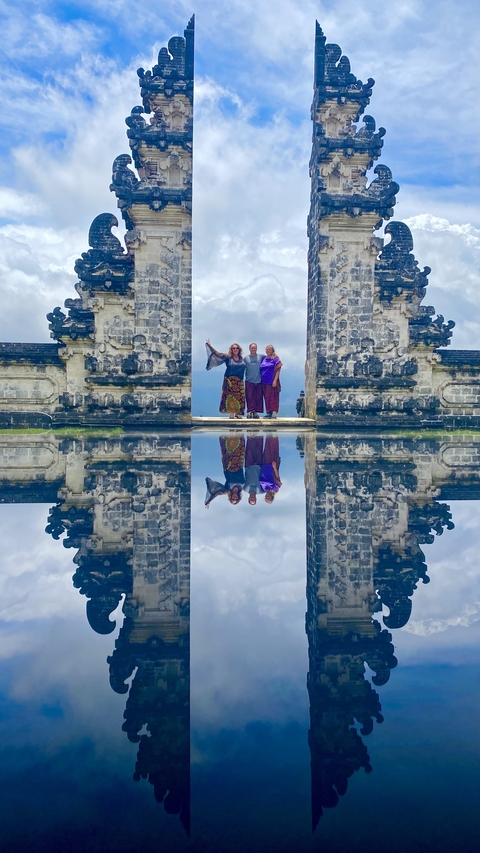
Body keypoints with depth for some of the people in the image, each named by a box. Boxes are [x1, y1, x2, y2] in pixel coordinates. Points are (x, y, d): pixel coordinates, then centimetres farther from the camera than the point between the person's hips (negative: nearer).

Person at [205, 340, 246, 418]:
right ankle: (231, 414, -1)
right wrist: (209, 345, -2)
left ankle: (238, 414, 7)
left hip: (239, 381, 3)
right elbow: (216, 353, -1)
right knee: (230, 397, -5)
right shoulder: (227, 357, 1)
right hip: (230, 380, -3)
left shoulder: (241, 358, 11)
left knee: (239, 397, 1)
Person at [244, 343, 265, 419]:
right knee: (250, 397, -4)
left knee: (258, 397, 1)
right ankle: (250, 411, -3)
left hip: (258, 381, 1)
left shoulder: (261, 357, 7)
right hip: (249, 381, -1)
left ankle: (256, 412, 6)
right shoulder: (246, 358, 8)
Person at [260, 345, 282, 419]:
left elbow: (278, 370, -6)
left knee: (273, 397, -7)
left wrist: (275, 380, -15)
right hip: (264, 382, 5)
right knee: (266, 397, 6)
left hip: (272, 382, -5)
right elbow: (260, 370, 19)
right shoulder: (263, 359, 15)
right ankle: (268, 412, 10)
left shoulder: (275, 359, -1)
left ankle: (274, 412, -7)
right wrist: (260, 380, 12)